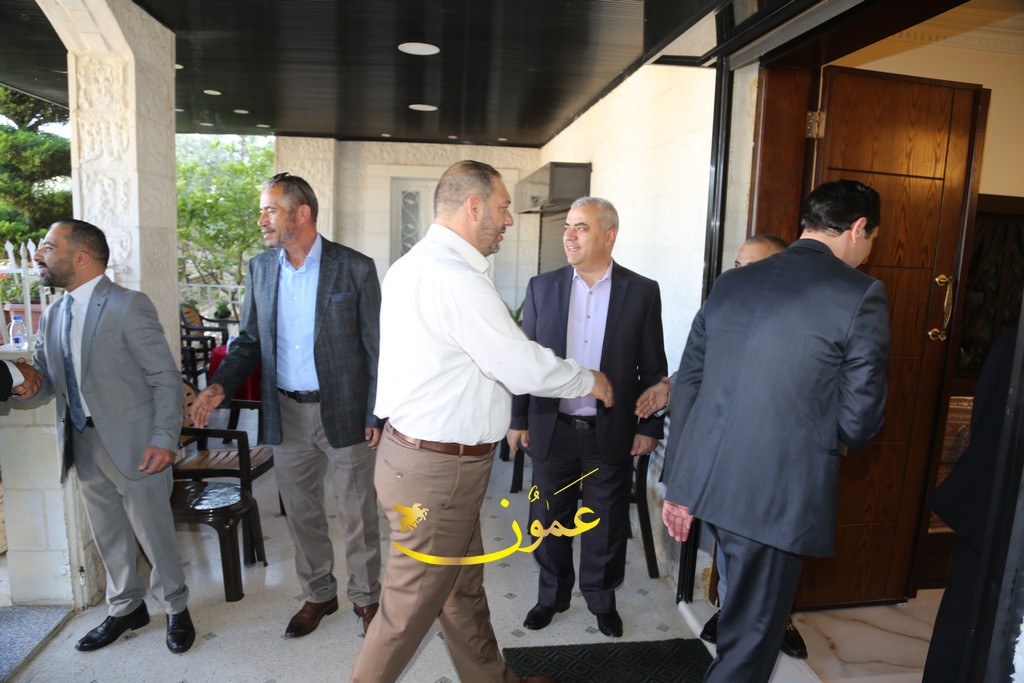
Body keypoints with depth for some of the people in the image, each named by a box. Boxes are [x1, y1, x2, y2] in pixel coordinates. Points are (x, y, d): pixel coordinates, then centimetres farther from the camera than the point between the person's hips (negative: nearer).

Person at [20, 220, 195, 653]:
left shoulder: (128, 306, -12)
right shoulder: (52, 317, 11)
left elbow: (166, 378, -13)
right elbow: (45, 382, 13)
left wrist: (164, 439, -19)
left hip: (132, 445, -7)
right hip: (83, 445, 7)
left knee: (155, 533, 7)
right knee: (108, 536, 20)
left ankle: (175, 608, 29)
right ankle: (125, 609, 40)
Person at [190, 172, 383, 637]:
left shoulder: (355, 268, -9)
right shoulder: (261, 268, 6)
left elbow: (375, 349, -7)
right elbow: (250, 339, 12)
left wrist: (377, 416, -10)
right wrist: (220, 385, -5)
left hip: (343, 411, -4)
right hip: (286, 414, 5)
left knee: (359, 511, 9)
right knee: (301, 512, 16)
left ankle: (366, 597, 30)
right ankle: (318, 594, 36)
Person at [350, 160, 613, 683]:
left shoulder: (411, 266, 9)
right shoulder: (458, 280, -23)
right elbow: (526, 368, -19)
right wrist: (590, 381, -1)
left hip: (414, 450, 10)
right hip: (438, 469, -10)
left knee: (463, 585, 23)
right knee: (414, 602, 9)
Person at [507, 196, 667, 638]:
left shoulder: (642, 292, -3)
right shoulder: (542, 287, 0)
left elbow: (653, 367, 0)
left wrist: (650, 427, -2)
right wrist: (518, 420, 2)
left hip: (612, 433, -1)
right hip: (552, 429, 1)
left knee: (607, 523, 15)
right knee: (549, 520, 15)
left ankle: (602, 598, 38)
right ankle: (552, 595, 38)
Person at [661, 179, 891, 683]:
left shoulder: (730, 283, 7)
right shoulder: (861, 294, -9)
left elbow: (687, 382, 7)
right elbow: (860, 417, -8)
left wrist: (676, 482, 14)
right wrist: (835, 442, 17)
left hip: (702, 481, 7)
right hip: (778, 494, -6)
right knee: (750, 639, 14)